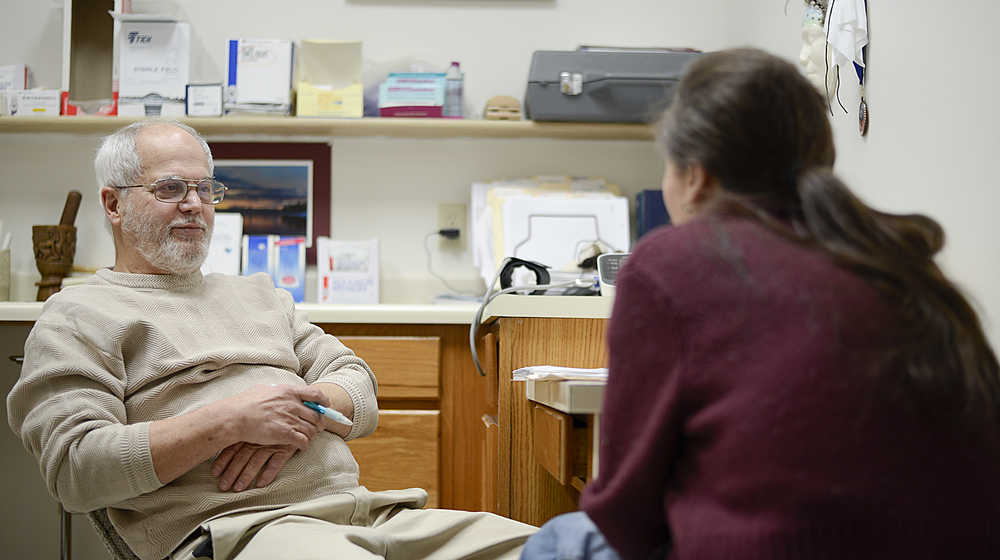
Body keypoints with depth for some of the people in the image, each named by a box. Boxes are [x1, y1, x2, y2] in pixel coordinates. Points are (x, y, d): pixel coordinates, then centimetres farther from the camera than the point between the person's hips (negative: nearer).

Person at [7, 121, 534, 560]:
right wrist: (229, 420, -12)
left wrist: (304, 408, -3)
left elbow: (359, 390, 22)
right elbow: (75, 469, -5)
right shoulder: (78, 317, 10)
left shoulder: (259, 295, 30)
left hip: (364, 508, 6)